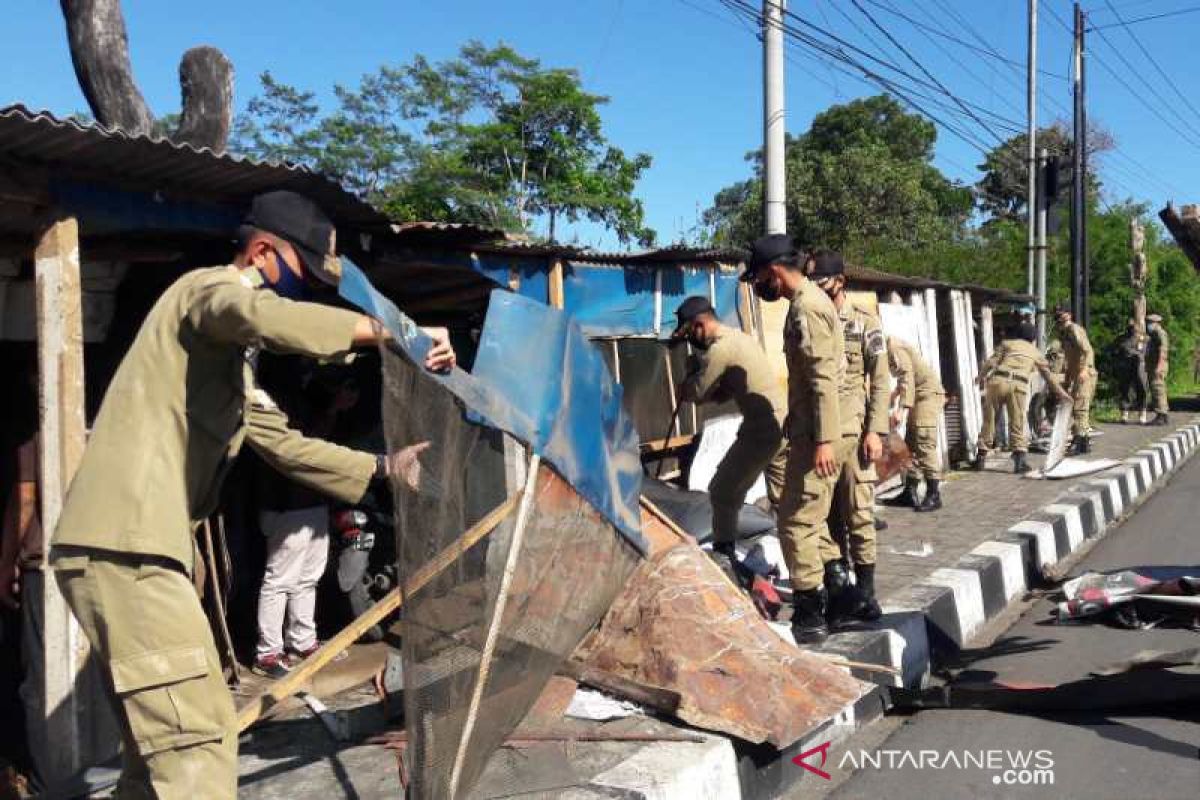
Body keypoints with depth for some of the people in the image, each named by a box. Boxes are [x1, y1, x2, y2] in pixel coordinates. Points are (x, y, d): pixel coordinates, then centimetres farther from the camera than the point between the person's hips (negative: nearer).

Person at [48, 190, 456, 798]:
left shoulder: (233, 351, 24)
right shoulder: (205, 288, -5)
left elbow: (283, 444, 24)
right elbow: (264, 316, -31)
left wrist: (382, 467, 17)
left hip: (132, 545, 11)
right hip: (124, 545, -10)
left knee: (160, 734, 17)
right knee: (198, 736, -14)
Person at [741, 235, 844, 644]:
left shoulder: (807, 307, -15)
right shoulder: (808, 302, 15)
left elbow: (824, 379, -22)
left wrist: (824, 440, -25)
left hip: (814, 435, -10)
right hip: (810, 430, 10)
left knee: (796, 522, -5)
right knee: (812, 519, 18)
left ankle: (810, 617, 3)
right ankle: (837, 595, 28)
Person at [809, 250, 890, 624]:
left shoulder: (865, 324, 1)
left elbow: (880, 382, -2)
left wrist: (875, 431, -11)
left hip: (852, 431, -3)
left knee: (859, 512, -1)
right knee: (824, 513, 7)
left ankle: (865, 590, 9)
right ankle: (837, 589, 16)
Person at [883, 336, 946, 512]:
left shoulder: (894, 347, -16)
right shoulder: (889, 349, 12)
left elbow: (907, 376, -25)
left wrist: (901, 409, -31)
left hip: (929, 392, -10)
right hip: (919, 395, 10)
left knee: (925, 444, -13)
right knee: (910, 444, 7)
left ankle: (934, 496, -12)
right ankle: (910, 493, 9)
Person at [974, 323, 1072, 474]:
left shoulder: (1007, 343, 22)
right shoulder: (1035, 352, 26)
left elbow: (991, 361, 7)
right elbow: (1048, 375, 31)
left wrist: (981, 376, 16)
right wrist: (1061, 392, 41)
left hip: (998, 380, 0)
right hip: (1019, 385, 0)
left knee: (989, 420, 9)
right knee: (1018, 425, 7)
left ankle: (981, 457, 11)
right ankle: (1020, 460, -2)